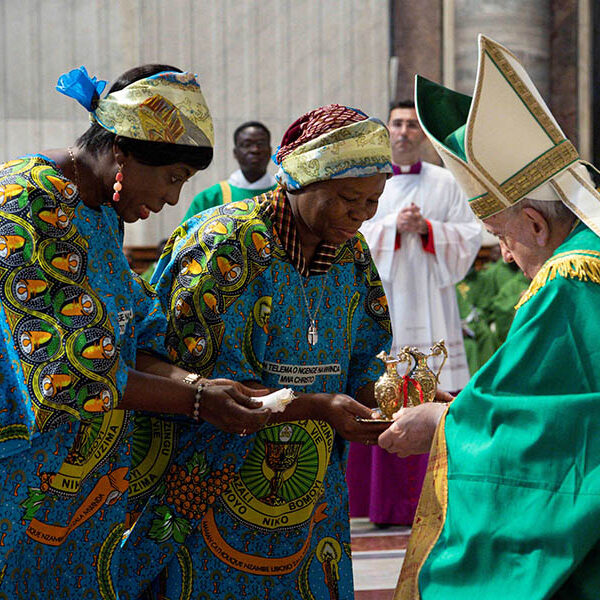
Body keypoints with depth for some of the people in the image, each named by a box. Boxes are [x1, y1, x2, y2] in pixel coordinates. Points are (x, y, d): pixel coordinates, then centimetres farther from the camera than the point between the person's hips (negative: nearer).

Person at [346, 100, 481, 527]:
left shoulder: (444, 183, 11)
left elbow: (471, 235, 6)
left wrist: (426, 228, -8)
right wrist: (393, 226, -12)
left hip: (429, 305, 1)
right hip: (380, 301, -1)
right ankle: (387, 503, -1)